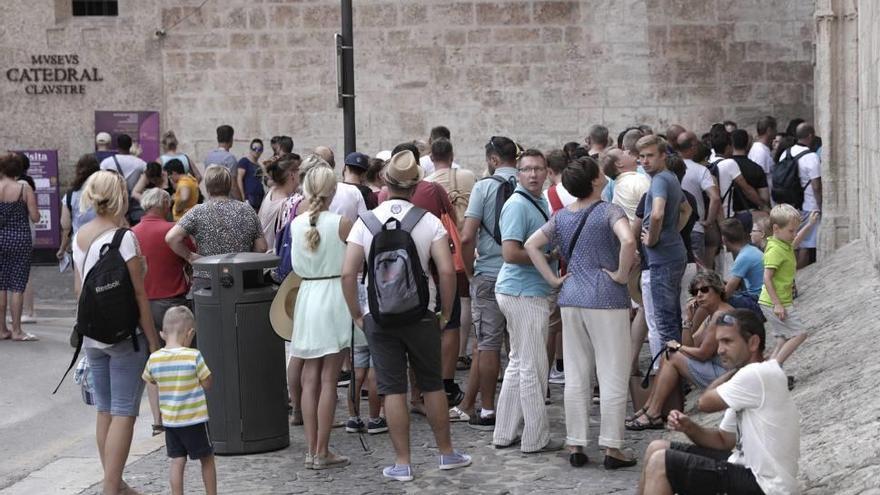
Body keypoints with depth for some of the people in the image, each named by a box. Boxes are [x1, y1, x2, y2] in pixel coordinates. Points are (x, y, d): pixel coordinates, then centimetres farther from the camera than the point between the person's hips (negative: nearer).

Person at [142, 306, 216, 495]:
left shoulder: (154, 359, -5)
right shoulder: (194, 356, -16)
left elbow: (148, 380, 12)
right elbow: (207, 384, -10)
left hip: (169, 421, 3)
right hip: (194, 420, -3)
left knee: (177, 461, 9)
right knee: (207, 459, 12)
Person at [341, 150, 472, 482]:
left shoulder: (366, 222, -3)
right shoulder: (429, 221, -6)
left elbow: (348, 273, -7)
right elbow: (447, 271, -12)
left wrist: (356, 315, 4)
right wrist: (445, 313, 0)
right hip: (420, 314, 0)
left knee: (393, 389, 4)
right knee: (432, 384, 13)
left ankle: (402, 463, 8)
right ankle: (446, 452, 24)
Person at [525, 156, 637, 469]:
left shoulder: (561, 217, 8)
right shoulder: (609, 211, -10)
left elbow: (531, 245, 8)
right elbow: (628, 241, -28)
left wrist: (553, 279, 7)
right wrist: (621, 275, -15)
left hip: (571, 300, 6)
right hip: (606, 301, -6)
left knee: (576, 376, 10)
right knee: (613, 376, 1)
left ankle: (575, 446, 13)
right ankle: (612, 449, 3)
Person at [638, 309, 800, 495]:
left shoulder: (758, 375, -20)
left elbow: (705, 402, -9)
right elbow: (725, 441, 15)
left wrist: (732, 372, 5)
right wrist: (689, 427, -3)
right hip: (747, 467, 10)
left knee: (660, 462, -13)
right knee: (658, 449, 12)